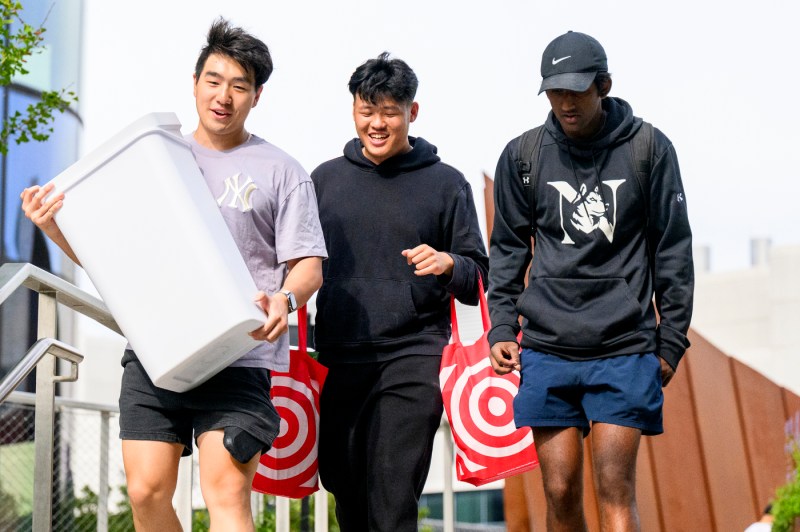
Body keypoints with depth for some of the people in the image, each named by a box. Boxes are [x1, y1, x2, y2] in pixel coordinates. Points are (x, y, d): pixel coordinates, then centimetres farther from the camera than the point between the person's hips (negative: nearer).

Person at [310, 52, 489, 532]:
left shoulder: (446, 183, 5)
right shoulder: (326, 178, 12)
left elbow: (478, 280, 6)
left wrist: (447, 264, -15)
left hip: (412, 359, -3)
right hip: (339, 361, 4)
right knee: (346, 493, 8)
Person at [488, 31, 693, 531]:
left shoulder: (649, 149, 2)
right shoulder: (523, 155, 7)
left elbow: (673, 252, 6)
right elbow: (508, 251, 14)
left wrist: (671, 340, 3)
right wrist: (502, 327, 4)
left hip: (624, 350, -2)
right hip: (547, 349, 2)